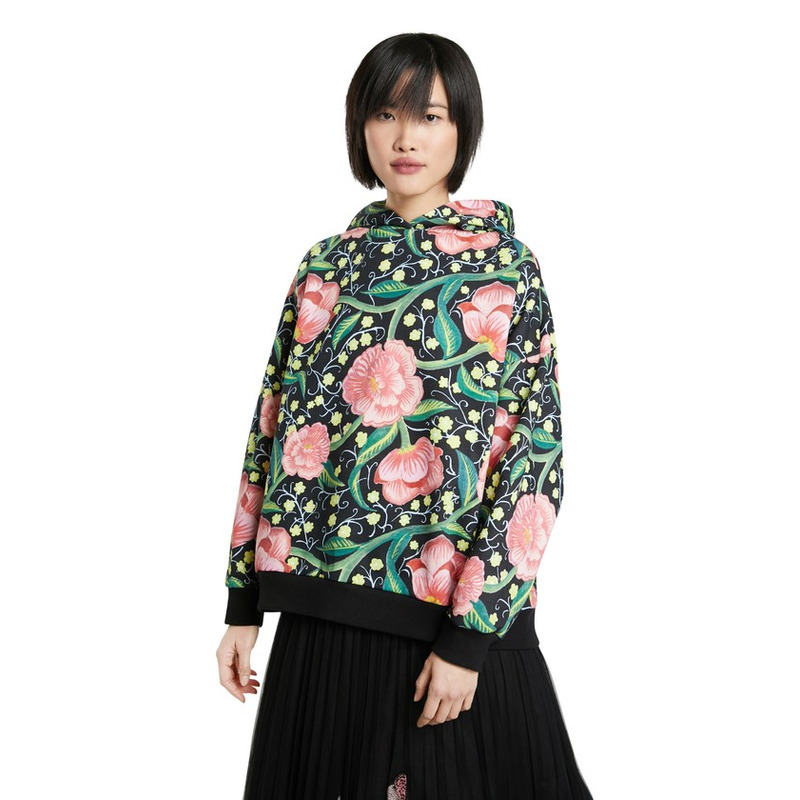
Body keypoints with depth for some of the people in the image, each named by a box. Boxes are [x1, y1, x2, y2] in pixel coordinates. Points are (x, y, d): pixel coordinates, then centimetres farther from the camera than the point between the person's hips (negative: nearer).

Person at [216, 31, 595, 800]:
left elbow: (535, 460, -10)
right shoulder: (326, 266, 6)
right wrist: (242, 605, 6)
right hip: (320, 618, 4)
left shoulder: (508, 269, -5)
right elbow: (272, 432, 8)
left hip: (450, 624, -3)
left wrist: (470, 635, -15)